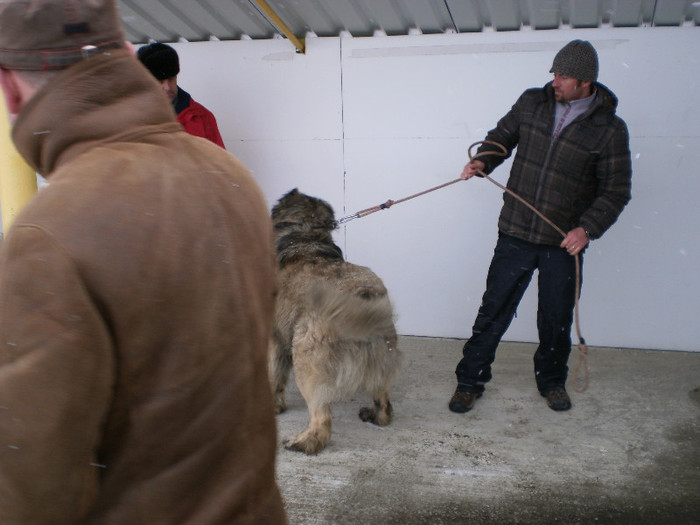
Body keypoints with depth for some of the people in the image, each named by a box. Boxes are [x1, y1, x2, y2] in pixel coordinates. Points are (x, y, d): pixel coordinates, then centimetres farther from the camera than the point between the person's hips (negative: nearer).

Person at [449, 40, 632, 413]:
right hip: (515, 234, 1)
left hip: (563, 242, -1)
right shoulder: (531, 103, 2)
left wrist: (587, 229, -16)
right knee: (494, 310, 5)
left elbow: (616, 191, -3)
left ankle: (552, 381, 35)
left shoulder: (609, 129, -6)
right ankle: (470, 381, 19)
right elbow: (501, 136, 17)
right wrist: (483, 160, -4)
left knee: (557, 318, 11)